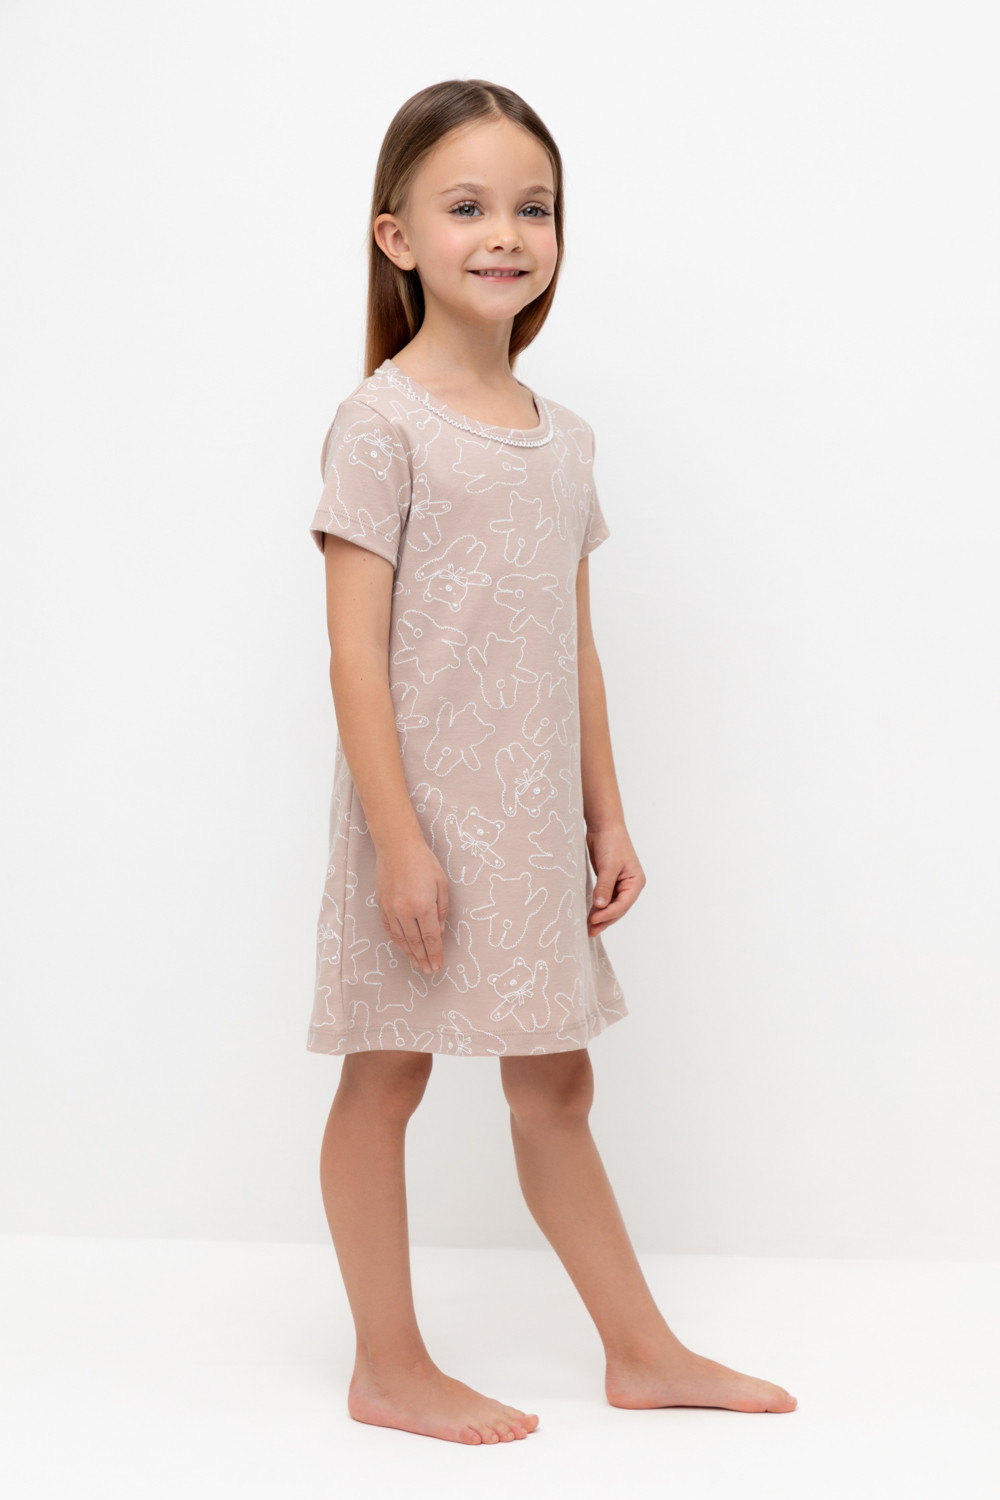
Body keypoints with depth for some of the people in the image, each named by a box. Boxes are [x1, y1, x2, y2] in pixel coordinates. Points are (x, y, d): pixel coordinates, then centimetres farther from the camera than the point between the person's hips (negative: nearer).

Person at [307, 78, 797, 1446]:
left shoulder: (562, 438, 10)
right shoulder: (383, 425, -11)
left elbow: (576, 648, 13)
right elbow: (356, 650, -15)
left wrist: (606, 818, 12)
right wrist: (400, 839, -18)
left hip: (534, 821, 7)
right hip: (424, 814, -6)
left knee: (555, 1085, 15)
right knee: (387, 1077, 7)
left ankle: (643, 1350, 25)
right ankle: (390, 1369, 19)